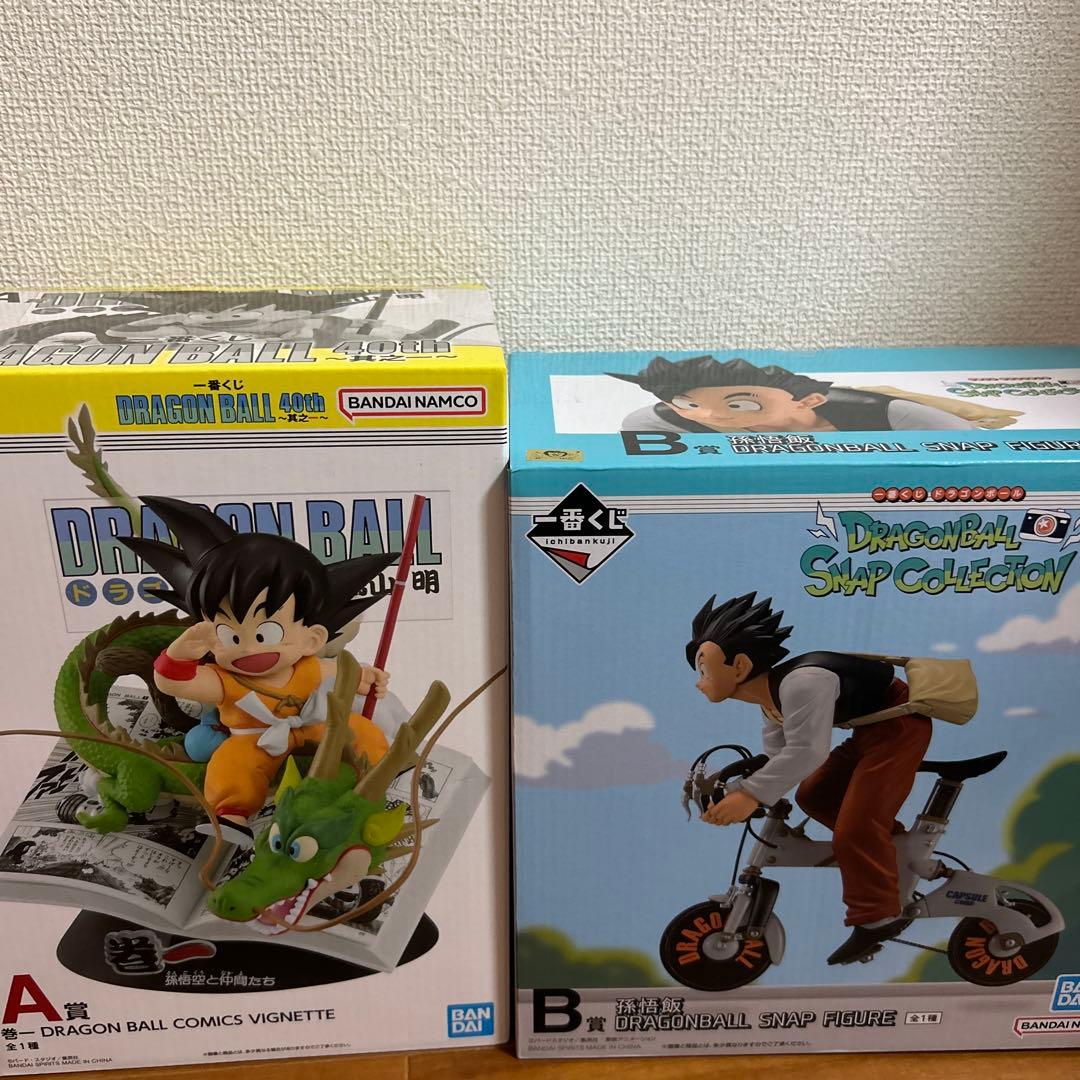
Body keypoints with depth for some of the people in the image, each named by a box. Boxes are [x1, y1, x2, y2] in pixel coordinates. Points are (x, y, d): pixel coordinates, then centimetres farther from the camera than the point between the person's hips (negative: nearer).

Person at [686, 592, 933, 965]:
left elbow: (807, 751, -39)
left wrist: (751, 795, -41)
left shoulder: (800, 682, -29)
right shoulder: (771, 698, 5)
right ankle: (890, 843, 28)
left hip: (898, 726, -10)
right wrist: (730, 792, -9)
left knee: (854, 830, -16)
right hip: (872, 731, 10)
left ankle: (877, 917, -1)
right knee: (813, 796, 15)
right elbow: (776, 758, 4)